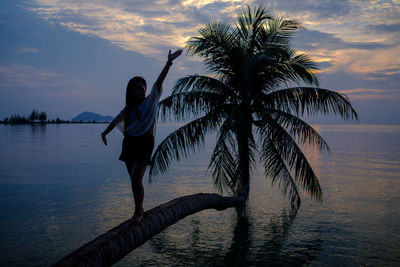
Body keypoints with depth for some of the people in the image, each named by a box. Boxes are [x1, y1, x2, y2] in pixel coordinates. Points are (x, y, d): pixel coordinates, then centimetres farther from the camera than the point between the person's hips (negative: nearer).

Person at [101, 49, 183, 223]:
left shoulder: (150, 102, -2)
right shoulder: (129, 107, 11)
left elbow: (159, 81, -14)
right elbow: (117, 120, 25)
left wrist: (169, 62, -24)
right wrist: (105, 132, 29)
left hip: (144, 143, -5)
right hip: (129, 143, 5)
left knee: (136, 178, -16)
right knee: (134, 180, 12)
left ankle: (138, 212, -1)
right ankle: (139, 209, 27)